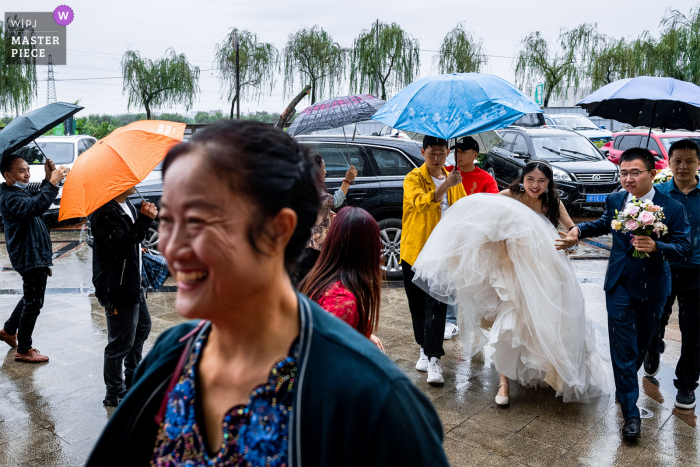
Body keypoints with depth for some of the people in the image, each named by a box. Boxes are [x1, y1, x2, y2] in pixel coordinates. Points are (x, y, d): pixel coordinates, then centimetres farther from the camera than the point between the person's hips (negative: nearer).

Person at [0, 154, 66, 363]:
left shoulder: (20, 192, 10)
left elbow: (36, 201, 23)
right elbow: (35, 207, -41)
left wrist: (48, 180, 8)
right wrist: (52, 183, -41)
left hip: (36, 255, 10)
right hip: (30, 258, -10)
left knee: (30, 298, 27)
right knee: (33, 303, 1)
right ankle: (23, 350, 14)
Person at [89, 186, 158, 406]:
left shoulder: (127, 205, 10)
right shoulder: (105, 212, -22)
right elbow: (121, 245, -33)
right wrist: (144, 220, -33)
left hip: (132, 284, 11)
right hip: (118, 290, -11)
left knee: (142, 327, 25)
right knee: (121, 342, -1)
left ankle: (133, 379, 44)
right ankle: (115, 393, 17)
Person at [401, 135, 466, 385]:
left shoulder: (453, 179, 11)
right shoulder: (413, 178, -4)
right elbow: (420, 202, -26)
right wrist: (444, 186, -39)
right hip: (415, 250, -1)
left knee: (437, 305, -7)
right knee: (418, 305, 10)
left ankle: (433, 359, -5)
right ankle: (425, 349, 28)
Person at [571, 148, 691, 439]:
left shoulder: (672, 209, -13)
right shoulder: (615, 201, -2)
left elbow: (684, 250, -16)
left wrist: (656, 246, -34)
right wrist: (580, 229, 4)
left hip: (652, 288, -1)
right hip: (620, 285, 1)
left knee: (641, 345, 19)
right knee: (623, 349, -1)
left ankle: (625, 385, 47)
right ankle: (630, 412, 9)